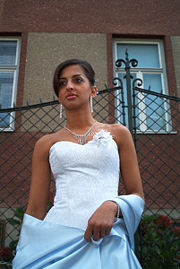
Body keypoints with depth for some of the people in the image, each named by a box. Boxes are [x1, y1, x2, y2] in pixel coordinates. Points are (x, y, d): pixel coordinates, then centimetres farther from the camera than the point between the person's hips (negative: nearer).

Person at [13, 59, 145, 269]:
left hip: (107, 244, 0)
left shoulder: (117, 133, 10)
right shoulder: (46, 143, 12)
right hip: (56, 240, 1)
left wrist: (112, 206, -12)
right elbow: (35, 208, 10)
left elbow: (137, 196, 9)